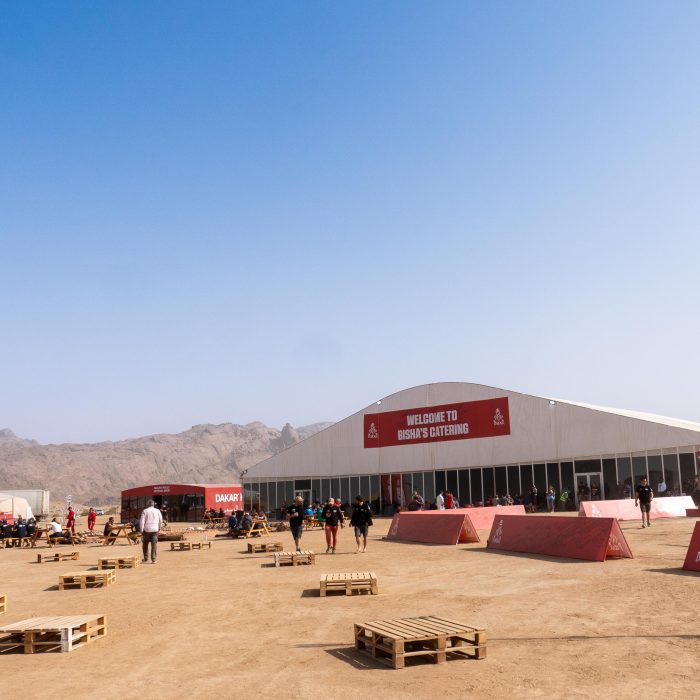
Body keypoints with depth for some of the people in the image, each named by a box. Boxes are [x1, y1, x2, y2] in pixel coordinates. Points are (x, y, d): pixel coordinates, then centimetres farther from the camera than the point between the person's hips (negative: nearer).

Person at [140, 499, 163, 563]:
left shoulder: (145, 511, -3)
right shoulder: (157, 511, 3)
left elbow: (142, 521, -8)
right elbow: (160, 520, 9)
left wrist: (141, 531, -6)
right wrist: (159, 528, 25)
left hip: (147, 530, -1)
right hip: (155, 530, 1)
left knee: (145, 544, 17)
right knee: (154, 545, 2)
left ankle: (146, 558, 22)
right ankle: (153, 559, -4)